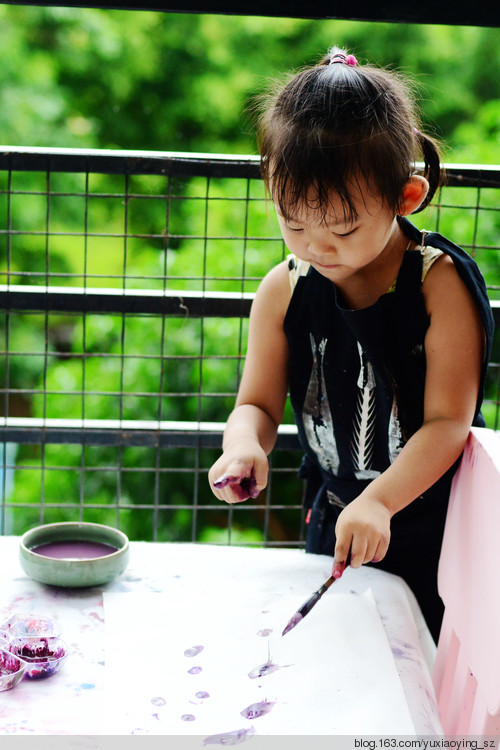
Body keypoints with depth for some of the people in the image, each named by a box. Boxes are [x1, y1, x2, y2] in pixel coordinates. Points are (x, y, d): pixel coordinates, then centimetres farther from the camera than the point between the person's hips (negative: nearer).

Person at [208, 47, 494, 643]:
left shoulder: (440, 283, -19)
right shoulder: (283, 291, -7)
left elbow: (448, 421, -20)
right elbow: (258, 404, -1)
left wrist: (379, 501, -33)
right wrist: (244, 445, -24)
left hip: (431, 527, -3)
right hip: (331, 521, 4)